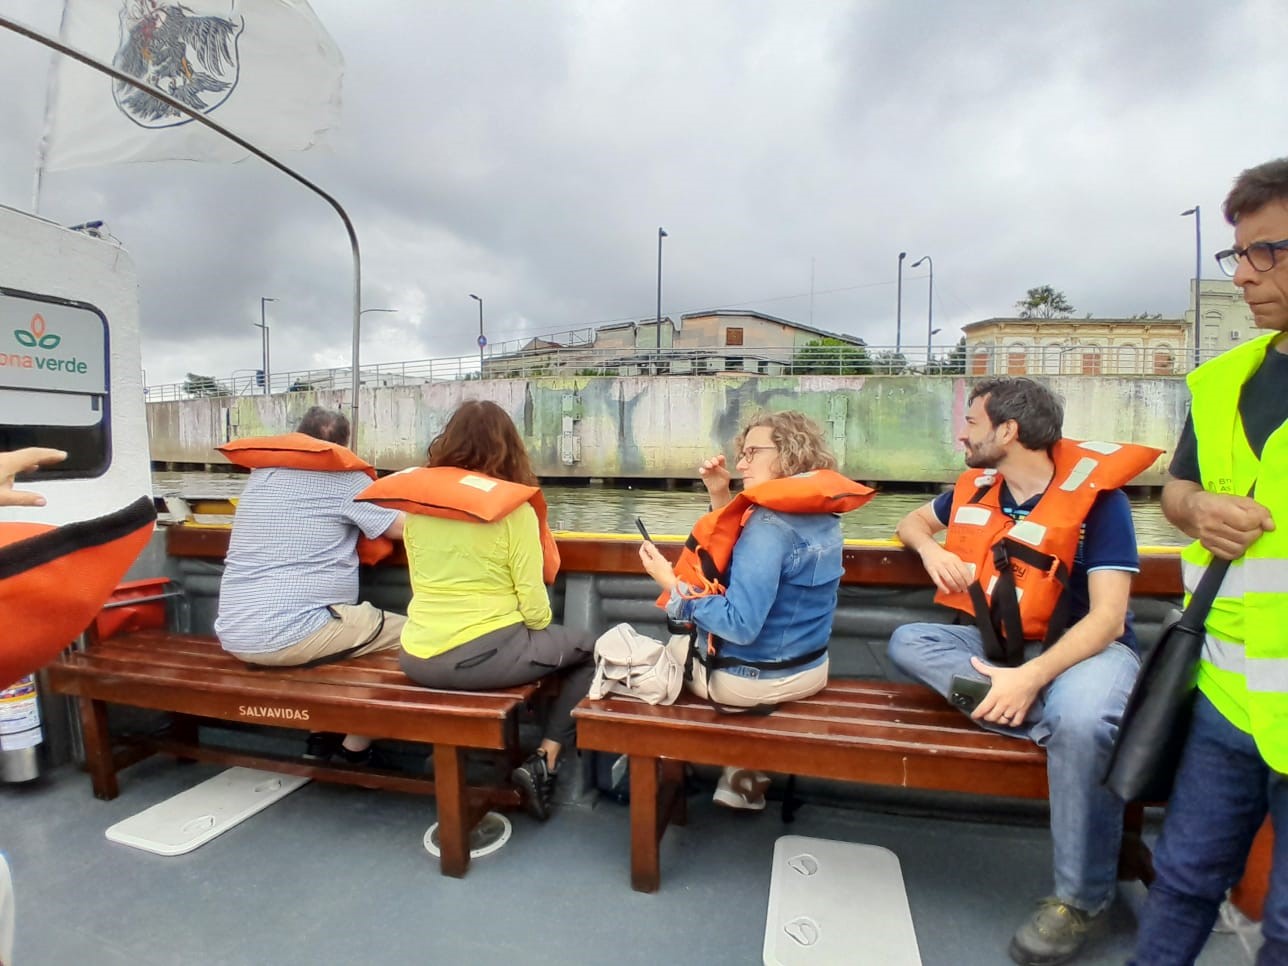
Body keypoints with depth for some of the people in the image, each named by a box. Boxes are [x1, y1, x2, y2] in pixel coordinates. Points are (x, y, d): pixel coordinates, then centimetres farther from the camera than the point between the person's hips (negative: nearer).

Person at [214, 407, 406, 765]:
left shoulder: (260, 476, 15)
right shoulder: (345, 480, -5)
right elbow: (408, 528, -8)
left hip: (233, 635, 8)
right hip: (288, 635, -8)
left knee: (346, 623, 30)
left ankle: (321, 738, 26)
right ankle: (354, 749, 15)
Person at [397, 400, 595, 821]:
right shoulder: (515, 508, -11)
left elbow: (423, 582, 13)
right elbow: (534, 606, -9)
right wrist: (539, 627, 12)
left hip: (418, 659, 6)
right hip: (486, 655, -6)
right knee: (590, 650, 18)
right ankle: (543, 761, 8)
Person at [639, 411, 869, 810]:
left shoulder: (770, 524, -27)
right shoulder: (821, 515, -1)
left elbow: (741, 625, -30)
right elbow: (739, 558, 9)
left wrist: (673, 586, -24)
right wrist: (721, 498, 1)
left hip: (755, 680, -8)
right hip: (810, 668, 8)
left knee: (669, 646, 19)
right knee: (688, 639, 31)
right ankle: (743, 774, 30)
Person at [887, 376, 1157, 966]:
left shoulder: (1095, 494, -15)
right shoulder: (977, 489, 2)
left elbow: (1107, 618, -21)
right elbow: (914, 522, 19)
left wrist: (1032, 676, -34)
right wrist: (932, 550, -6)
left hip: (1085, 648, -5)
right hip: (1000, 646, 6)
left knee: (1080, 718, -37)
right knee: (908, 642, -14)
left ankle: (1080, 898, -14)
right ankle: (1043, 717, -27)